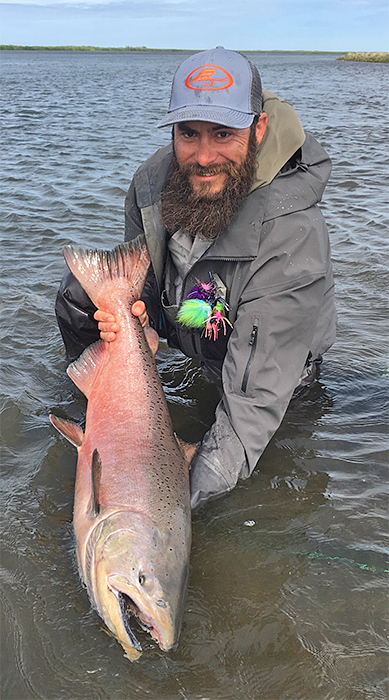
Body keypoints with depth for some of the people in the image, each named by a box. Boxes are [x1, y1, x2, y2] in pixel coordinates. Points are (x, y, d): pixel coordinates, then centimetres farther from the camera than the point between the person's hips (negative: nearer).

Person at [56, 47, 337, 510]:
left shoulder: (294, 233, -41)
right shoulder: (152, 181, -23)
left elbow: (260, 388, -41)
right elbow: (142, 279, -5)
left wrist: (205, 477, -47)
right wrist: (136, 314, -29)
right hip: (183, 317, 2)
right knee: (79, 294, -9)